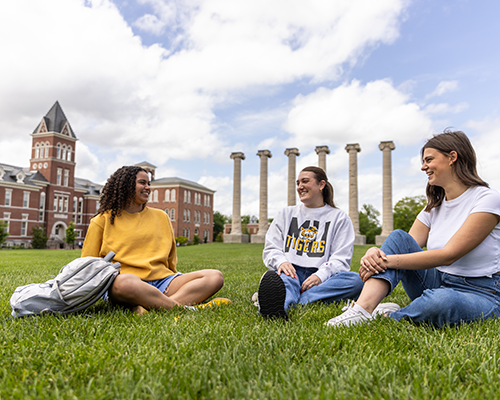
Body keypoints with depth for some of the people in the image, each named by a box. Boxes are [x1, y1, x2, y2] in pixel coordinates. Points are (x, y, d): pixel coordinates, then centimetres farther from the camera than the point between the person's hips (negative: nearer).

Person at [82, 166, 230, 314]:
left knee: (215, 277, -19)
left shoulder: (161, 217, 23)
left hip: (162, 281, 5)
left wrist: (175, 284, 9)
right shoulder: (103, 220, 12)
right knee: (125, 281, -42)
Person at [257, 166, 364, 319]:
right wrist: (281, 261, -11)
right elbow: (271, 248, 15)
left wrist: (321, 275, -17)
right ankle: (276, 306, -70)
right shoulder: (287, 213, 22)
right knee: (272, 276, -35)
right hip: (291, 272, 1)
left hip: (320, 277, 0)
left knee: (355, 280, -31)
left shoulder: (339, 218, 15)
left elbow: (340, 259, 4)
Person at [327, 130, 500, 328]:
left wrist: (388, 260, -26)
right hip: (436, 283, 6)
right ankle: (362, 309, -31)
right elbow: (406, 246, -2)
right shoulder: (435, 206, 9)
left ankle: (389, 317, -14)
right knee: (398, 237, -16)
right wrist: (375, 253, -25)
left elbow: (449, 254, -23)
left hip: (479, 294, -6)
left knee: (442, 300, -41)